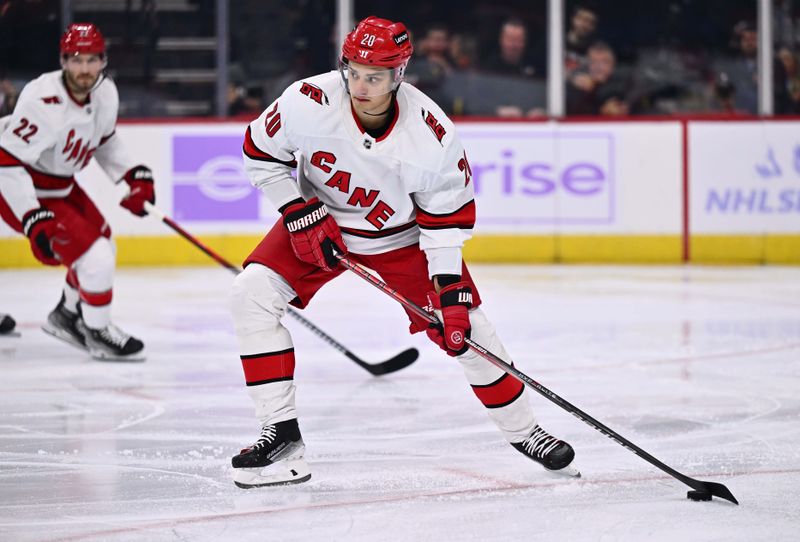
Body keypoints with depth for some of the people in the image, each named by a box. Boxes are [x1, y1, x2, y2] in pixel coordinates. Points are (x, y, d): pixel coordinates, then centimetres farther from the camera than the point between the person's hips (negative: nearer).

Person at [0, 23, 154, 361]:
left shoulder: (106, 93, -6)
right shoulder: (44, 102, -33)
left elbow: (104, 140, 15)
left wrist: (135, 175, 4)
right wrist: (34, 220, -37)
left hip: (62, 185, 9)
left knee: (103, 242, 20)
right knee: (95, 257, -14)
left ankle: (67, 315, 38)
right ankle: (96, 334, 6)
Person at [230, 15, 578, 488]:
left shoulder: (433, 136, -28)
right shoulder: (308, 103, -28)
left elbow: (449, 214, -16)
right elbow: (261, 154, -10)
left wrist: (449, 288, -22)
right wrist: (300, 214, -17)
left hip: (403, 235, -1)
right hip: (318, 222, 1)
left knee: (466, 329, -6)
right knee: (253, 293, -19)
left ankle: (523, 431, 18)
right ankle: (281, 434, -13)